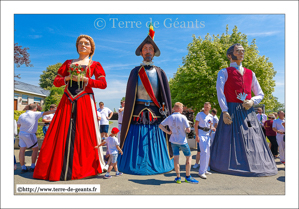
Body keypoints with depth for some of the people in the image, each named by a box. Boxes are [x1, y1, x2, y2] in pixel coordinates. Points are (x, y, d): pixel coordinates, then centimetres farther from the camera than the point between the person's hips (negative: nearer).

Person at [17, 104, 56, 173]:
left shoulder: (21, 115, 4)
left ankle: (23, 168, 9)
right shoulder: (35, 114, -12)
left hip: (21, 134, 6)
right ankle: (32, 167, 13)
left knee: (22, 151, 5)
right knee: (35, 149, 10)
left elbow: (18, 125, 17)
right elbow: (47, 113, -15)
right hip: (29, 135, -6)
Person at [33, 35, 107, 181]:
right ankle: (59, 168, 9)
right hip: (67, 101, 3)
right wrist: (68, 78, -5)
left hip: (85, 101, -3)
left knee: (84, 133, -5)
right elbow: (56, 81, 15)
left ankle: (84, 167, 7)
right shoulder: (68, 63, 21)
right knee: (63, 132, -1)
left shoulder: (94, 64, 12)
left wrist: (85, 79, -11)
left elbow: (103, 84, -1)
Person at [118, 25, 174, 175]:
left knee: (155, 143, 6)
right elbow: (129, 95, 4)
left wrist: (165, 111, -4)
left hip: (155, 114, 1)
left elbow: (166, 95, 7)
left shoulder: (159, 72, 9)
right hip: (138, 114, 0)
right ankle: (136, 165, 17)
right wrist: (128, 116, -2)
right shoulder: (135, 72, 7)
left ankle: (155, 163, 22)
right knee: (137, 143, 2)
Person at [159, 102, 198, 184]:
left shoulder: (169, 117, 1)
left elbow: (160, 125, 1)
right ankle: (188, 177, 15)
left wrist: (168, 132, 3)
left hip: (173, 141, 4)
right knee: (188, 157, 11)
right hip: (182, 141, -4)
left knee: (176, 158, 9)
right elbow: (188, 130, -16)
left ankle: (178, 177, 13)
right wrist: (185, 130, 6)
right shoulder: (183, 117, -13)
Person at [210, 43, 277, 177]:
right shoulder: (224, 73, 5)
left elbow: (260, 94, 20)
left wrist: (252, 101, -4)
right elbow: (220, 92, -8)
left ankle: (255, 164, 16)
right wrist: (224, 112, -19)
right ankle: (233, 165, 7)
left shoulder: (250, 74, 19)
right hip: (232, 112, -4)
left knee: (252, 141, 5)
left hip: (248, 112, 4)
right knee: (232, 140, -4)